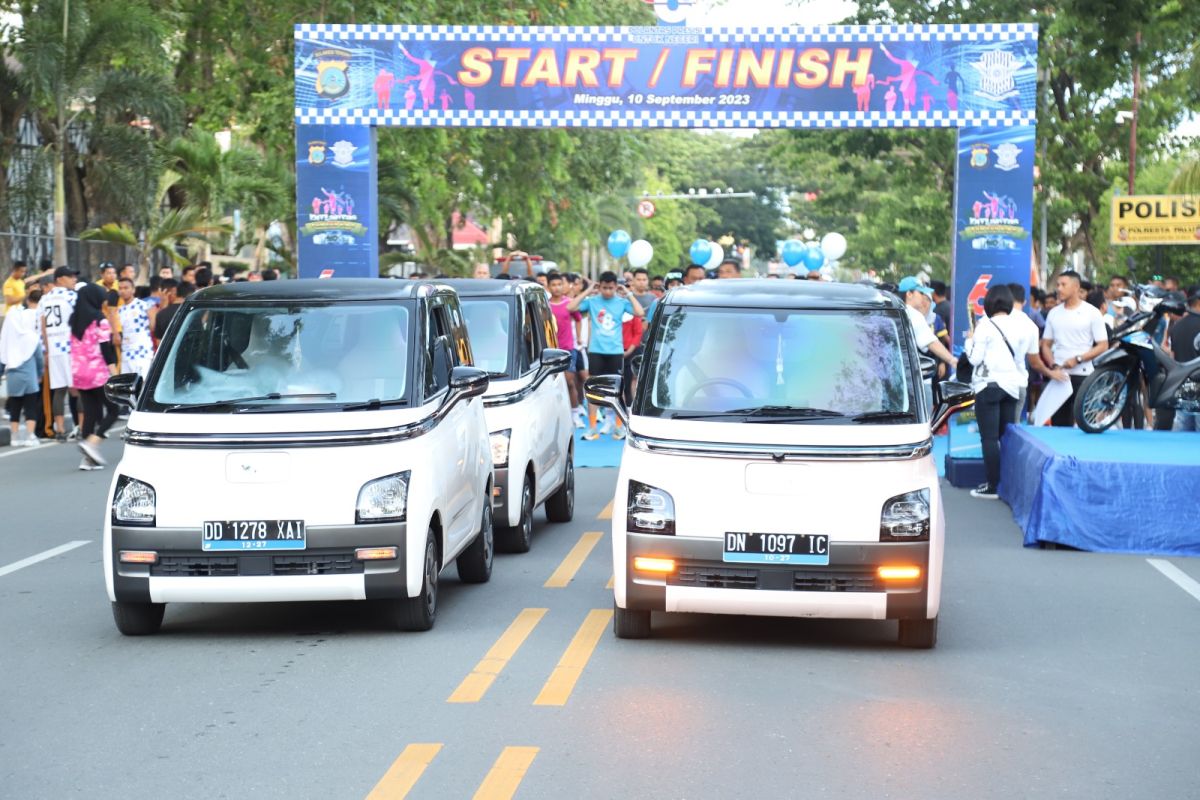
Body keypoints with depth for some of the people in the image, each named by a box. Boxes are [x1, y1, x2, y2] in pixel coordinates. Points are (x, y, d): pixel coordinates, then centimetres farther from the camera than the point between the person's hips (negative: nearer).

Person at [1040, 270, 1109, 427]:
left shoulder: (1092, 313, 0)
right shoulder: (1054, 313, 12)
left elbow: (1103, 345, -3)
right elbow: (1046, 344, 14)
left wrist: (1078, 359, -13)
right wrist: (1053, 365, -4)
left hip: (1082, 375, -4)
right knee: (1059, 423, 4)